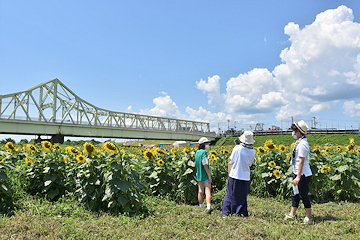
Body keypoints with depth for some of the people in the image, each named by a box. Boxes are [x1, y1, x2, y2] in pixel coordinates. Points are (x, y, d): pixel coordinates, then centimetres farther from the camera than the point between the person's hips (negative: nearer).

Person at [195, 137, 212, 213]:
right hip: (205, 175, -8)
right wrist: (209, 176, -15)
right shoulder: (203, 152, -16)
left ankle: (201, 207, 21)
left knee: (200, 191, 13)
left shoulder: (197, 152, 9)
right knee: (208, 191, -10)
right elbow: (205, 165, -18)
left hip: (199, 175, 8)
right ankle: (208, 207, -21)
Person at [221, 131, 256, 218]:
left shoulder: (237, 148, -9)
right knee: (243, 197, 15)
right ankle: (244, 214, 20)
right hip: (245, 178, 2)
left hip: (234, 176, -2)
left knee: (230, 195, 10)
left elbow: (231, 163, -3)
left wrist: (230, 173, 9)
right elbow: (249, 164, 11)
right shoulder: (253, 152, -3)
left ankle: (225, 214, 13)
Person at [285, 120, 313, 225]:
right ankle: (291, 215, 23)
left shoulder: (302, 144, -20)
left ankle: (308, 219, 13)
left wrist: (298, 177, -23)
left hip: (303, 176, -10)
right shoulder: (299, 142, 12)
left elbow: (301, 162, -23)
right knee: (295, 195, 15)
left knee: (304, 196, 1)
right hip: (298, 174, 10)